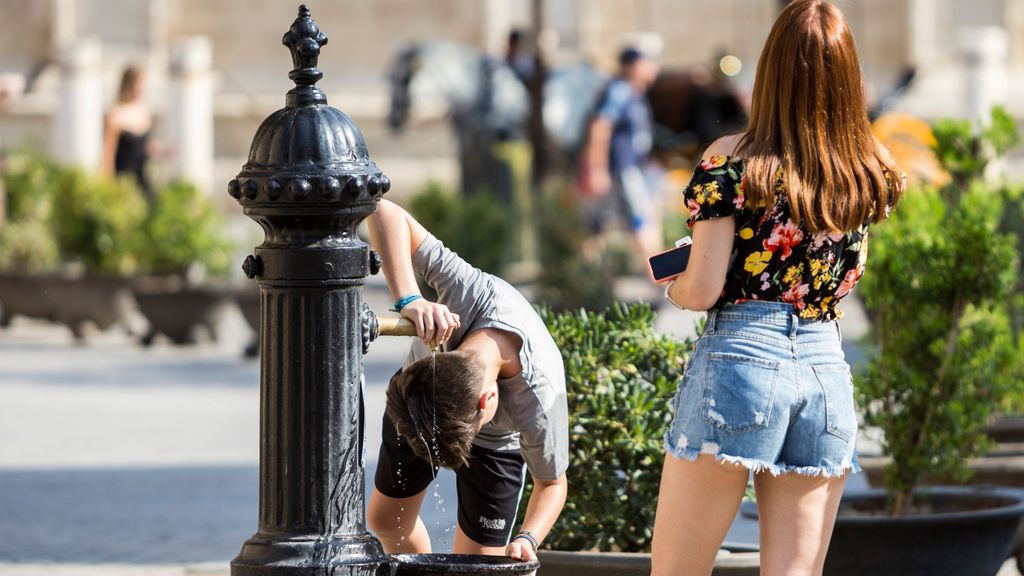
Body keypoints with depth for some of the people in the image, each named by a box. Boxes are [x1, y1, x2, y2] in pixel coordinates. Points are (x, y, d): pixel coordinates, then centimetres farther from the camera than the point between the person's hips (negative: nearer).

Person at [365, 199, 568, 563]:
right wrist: (408, 299, -60)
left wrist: (527, 539, -43)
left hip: (496, 445, -2)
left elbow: (551, 484, -23)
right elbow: (386, 214, -44)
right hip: (415, 407, 3)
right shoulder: (470, 292, -47)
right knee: (386, 520, 17)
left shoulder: (539, 406, -46)